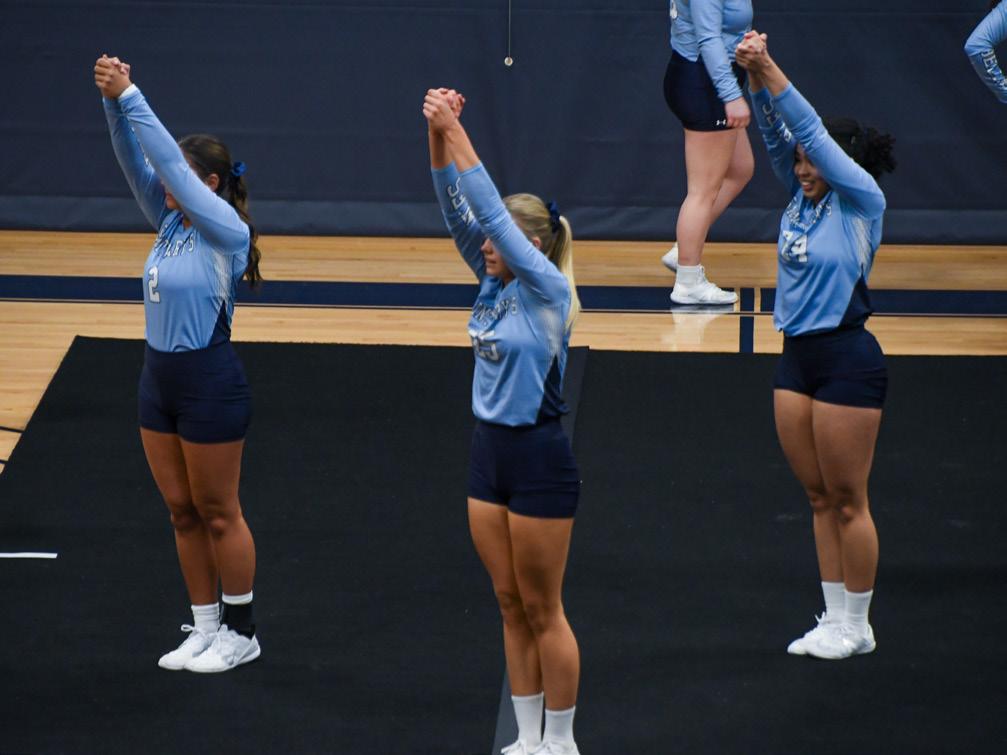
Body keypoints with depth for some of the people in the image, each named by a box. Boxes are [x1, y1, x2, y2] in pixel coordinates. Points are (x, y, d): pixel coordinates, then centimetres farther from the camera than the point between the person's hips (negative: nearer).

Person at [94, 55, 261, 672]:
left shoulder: (226, 230, -16)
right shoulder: (171, 222, 5)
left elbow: (171, 160, -22)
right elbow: (137, 161, -3)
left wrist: (130, 96, -22)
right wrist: (113, 103, -18)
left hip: (210, 385, -8)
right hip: (160, 378, 8)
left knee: (217, 514, 3)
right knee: (182, 511, 13)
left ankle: (241, 632, 15)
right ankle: (205, 627, 22)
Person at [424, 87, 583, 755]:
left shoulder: (549, 290, -15)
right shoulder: (495, 282, 4)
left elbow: (492, 210, -22)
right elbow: (457, 210, -4)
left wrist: (457, 132, -22)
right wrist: (437, 135, -16)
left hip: (539, 459, -8)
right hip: (490, 450, 8)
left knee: (543, 610, 2)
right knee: (511, 606, 13)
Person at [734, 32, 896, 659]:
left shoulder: (862, 202, -8)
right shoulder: (804, 198, 9)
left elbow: (812, 129, -15)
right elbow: (778, 135, 1)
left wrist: (771, 70, -16)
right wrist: (755, 75, -14)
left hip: (848, 359, -7)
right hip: (798, 358, 8)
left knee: (848, 500, -1)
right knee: (820, 498, 11)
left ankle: (857, 626, 8)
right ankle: (835, 620, 18)